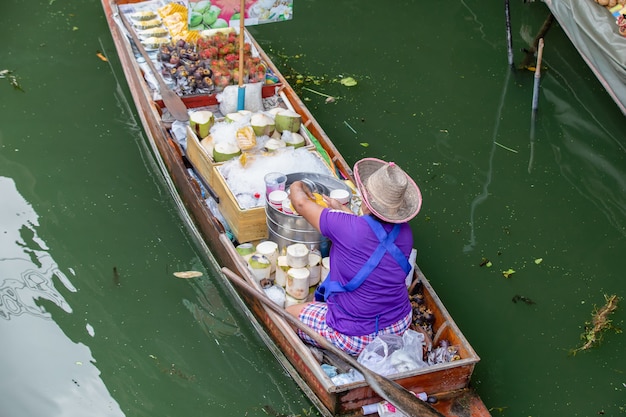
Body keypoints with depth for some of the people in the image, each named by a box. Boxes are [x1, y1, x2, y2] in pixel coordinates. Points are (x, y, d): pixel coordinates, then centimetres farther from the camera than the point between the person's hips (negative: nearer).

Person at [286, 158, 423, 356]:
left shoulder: (348, 227, -27)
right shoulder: (405, 232, -10)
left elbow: (301, 203, -8)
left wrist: (297, 187, 13)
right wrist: (342, 210, 24)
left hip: (357, 338, -6)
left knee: (288, 314, 16)